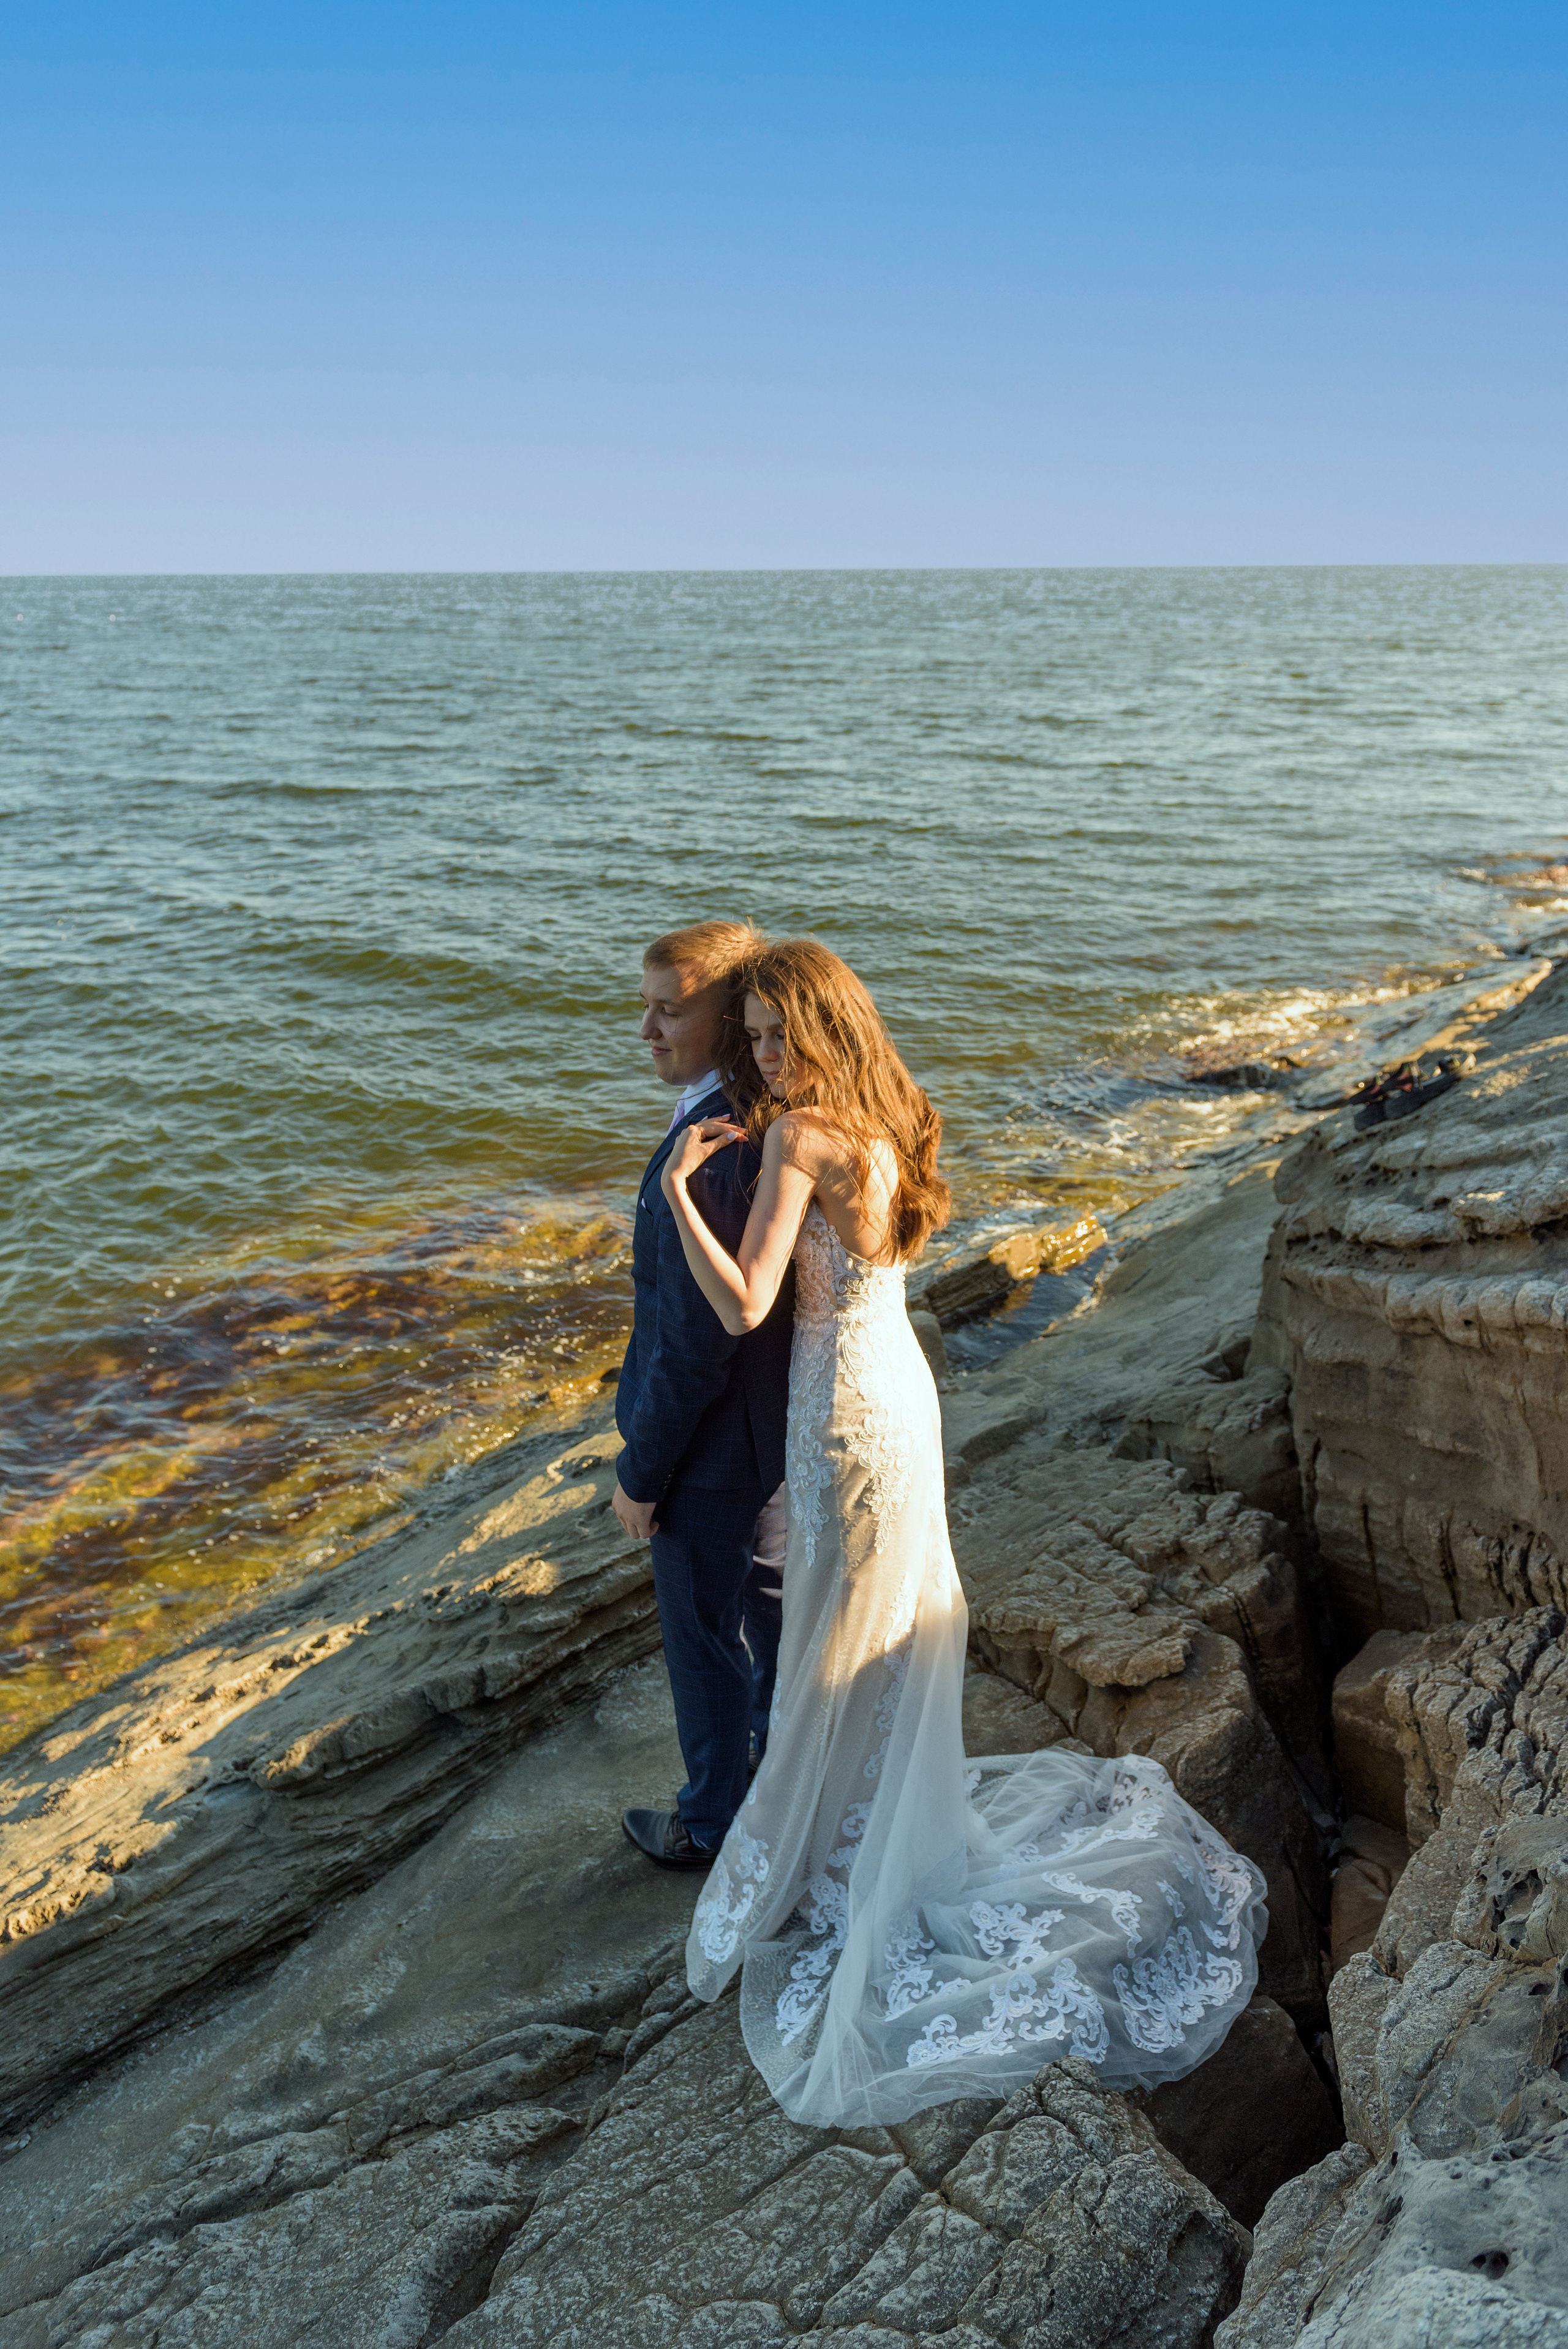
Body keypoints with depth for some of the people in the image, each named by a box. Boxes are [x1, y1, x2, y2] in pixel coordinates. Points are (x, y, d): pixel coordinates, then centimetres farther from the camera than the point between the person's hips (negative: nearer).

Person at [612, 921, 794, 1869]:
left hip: (715, 1444, -9)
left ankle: (718, 1819, 37)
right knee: (769, 1598, 29)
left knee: (707, 1636, 14)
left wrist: (640, 1473, -15)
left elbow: (693, 1348, -28)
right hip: (782, 1414, 9)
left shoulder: (706, 1157, -33)